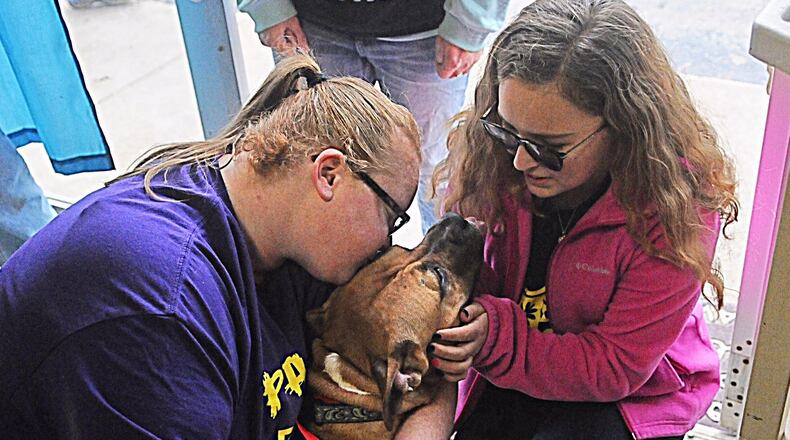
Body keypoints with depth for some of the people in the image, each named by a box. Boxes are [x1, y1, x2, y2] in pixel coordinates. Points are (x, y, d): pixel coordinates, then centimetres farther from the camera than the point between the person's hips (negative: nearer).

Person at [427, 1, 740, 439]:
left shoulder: (675, 205, -28)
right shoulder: (498, 160, -16)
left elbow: (615, 367, -22)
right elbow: (471, 270, -3)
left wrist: (496, 340, -34)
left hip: (634, 393, -2)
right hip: (511, 371, 3)